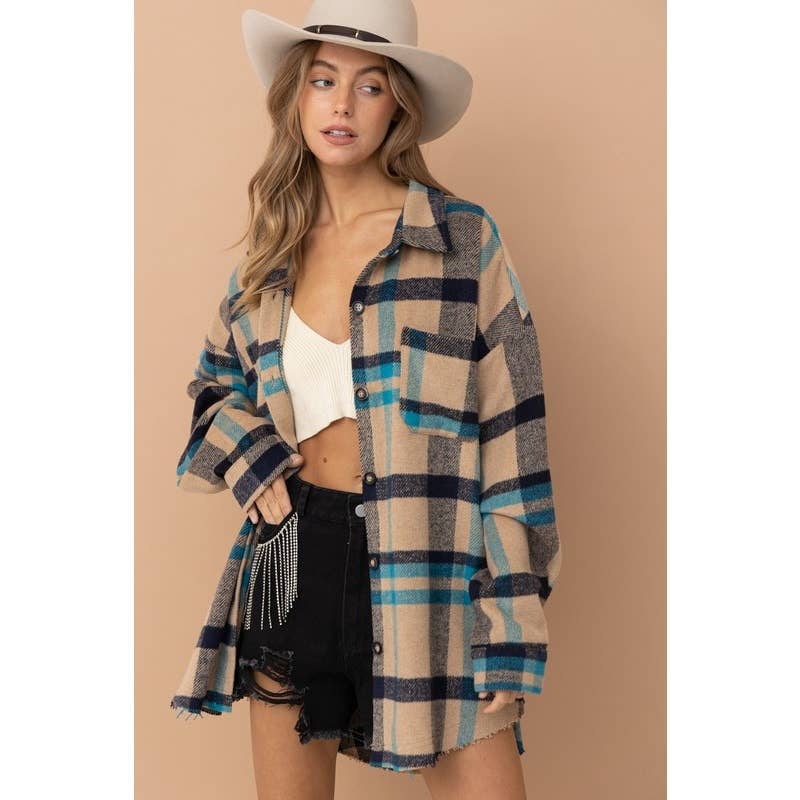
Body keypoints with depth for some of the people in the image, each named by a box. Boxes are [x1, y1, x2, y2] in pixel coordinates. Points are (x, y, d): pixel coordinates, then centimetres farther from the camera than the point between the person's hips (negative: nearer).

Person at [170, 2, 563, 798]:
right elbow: (215, 385, 23)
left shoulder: (463, 239, -4)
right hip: (293, 555, 4)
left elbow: (509, 434, -7)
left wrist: (510, 628, -11)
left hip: (427, 564, -3)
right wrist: (253, 467, 1)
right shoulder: (270, 255, 8)